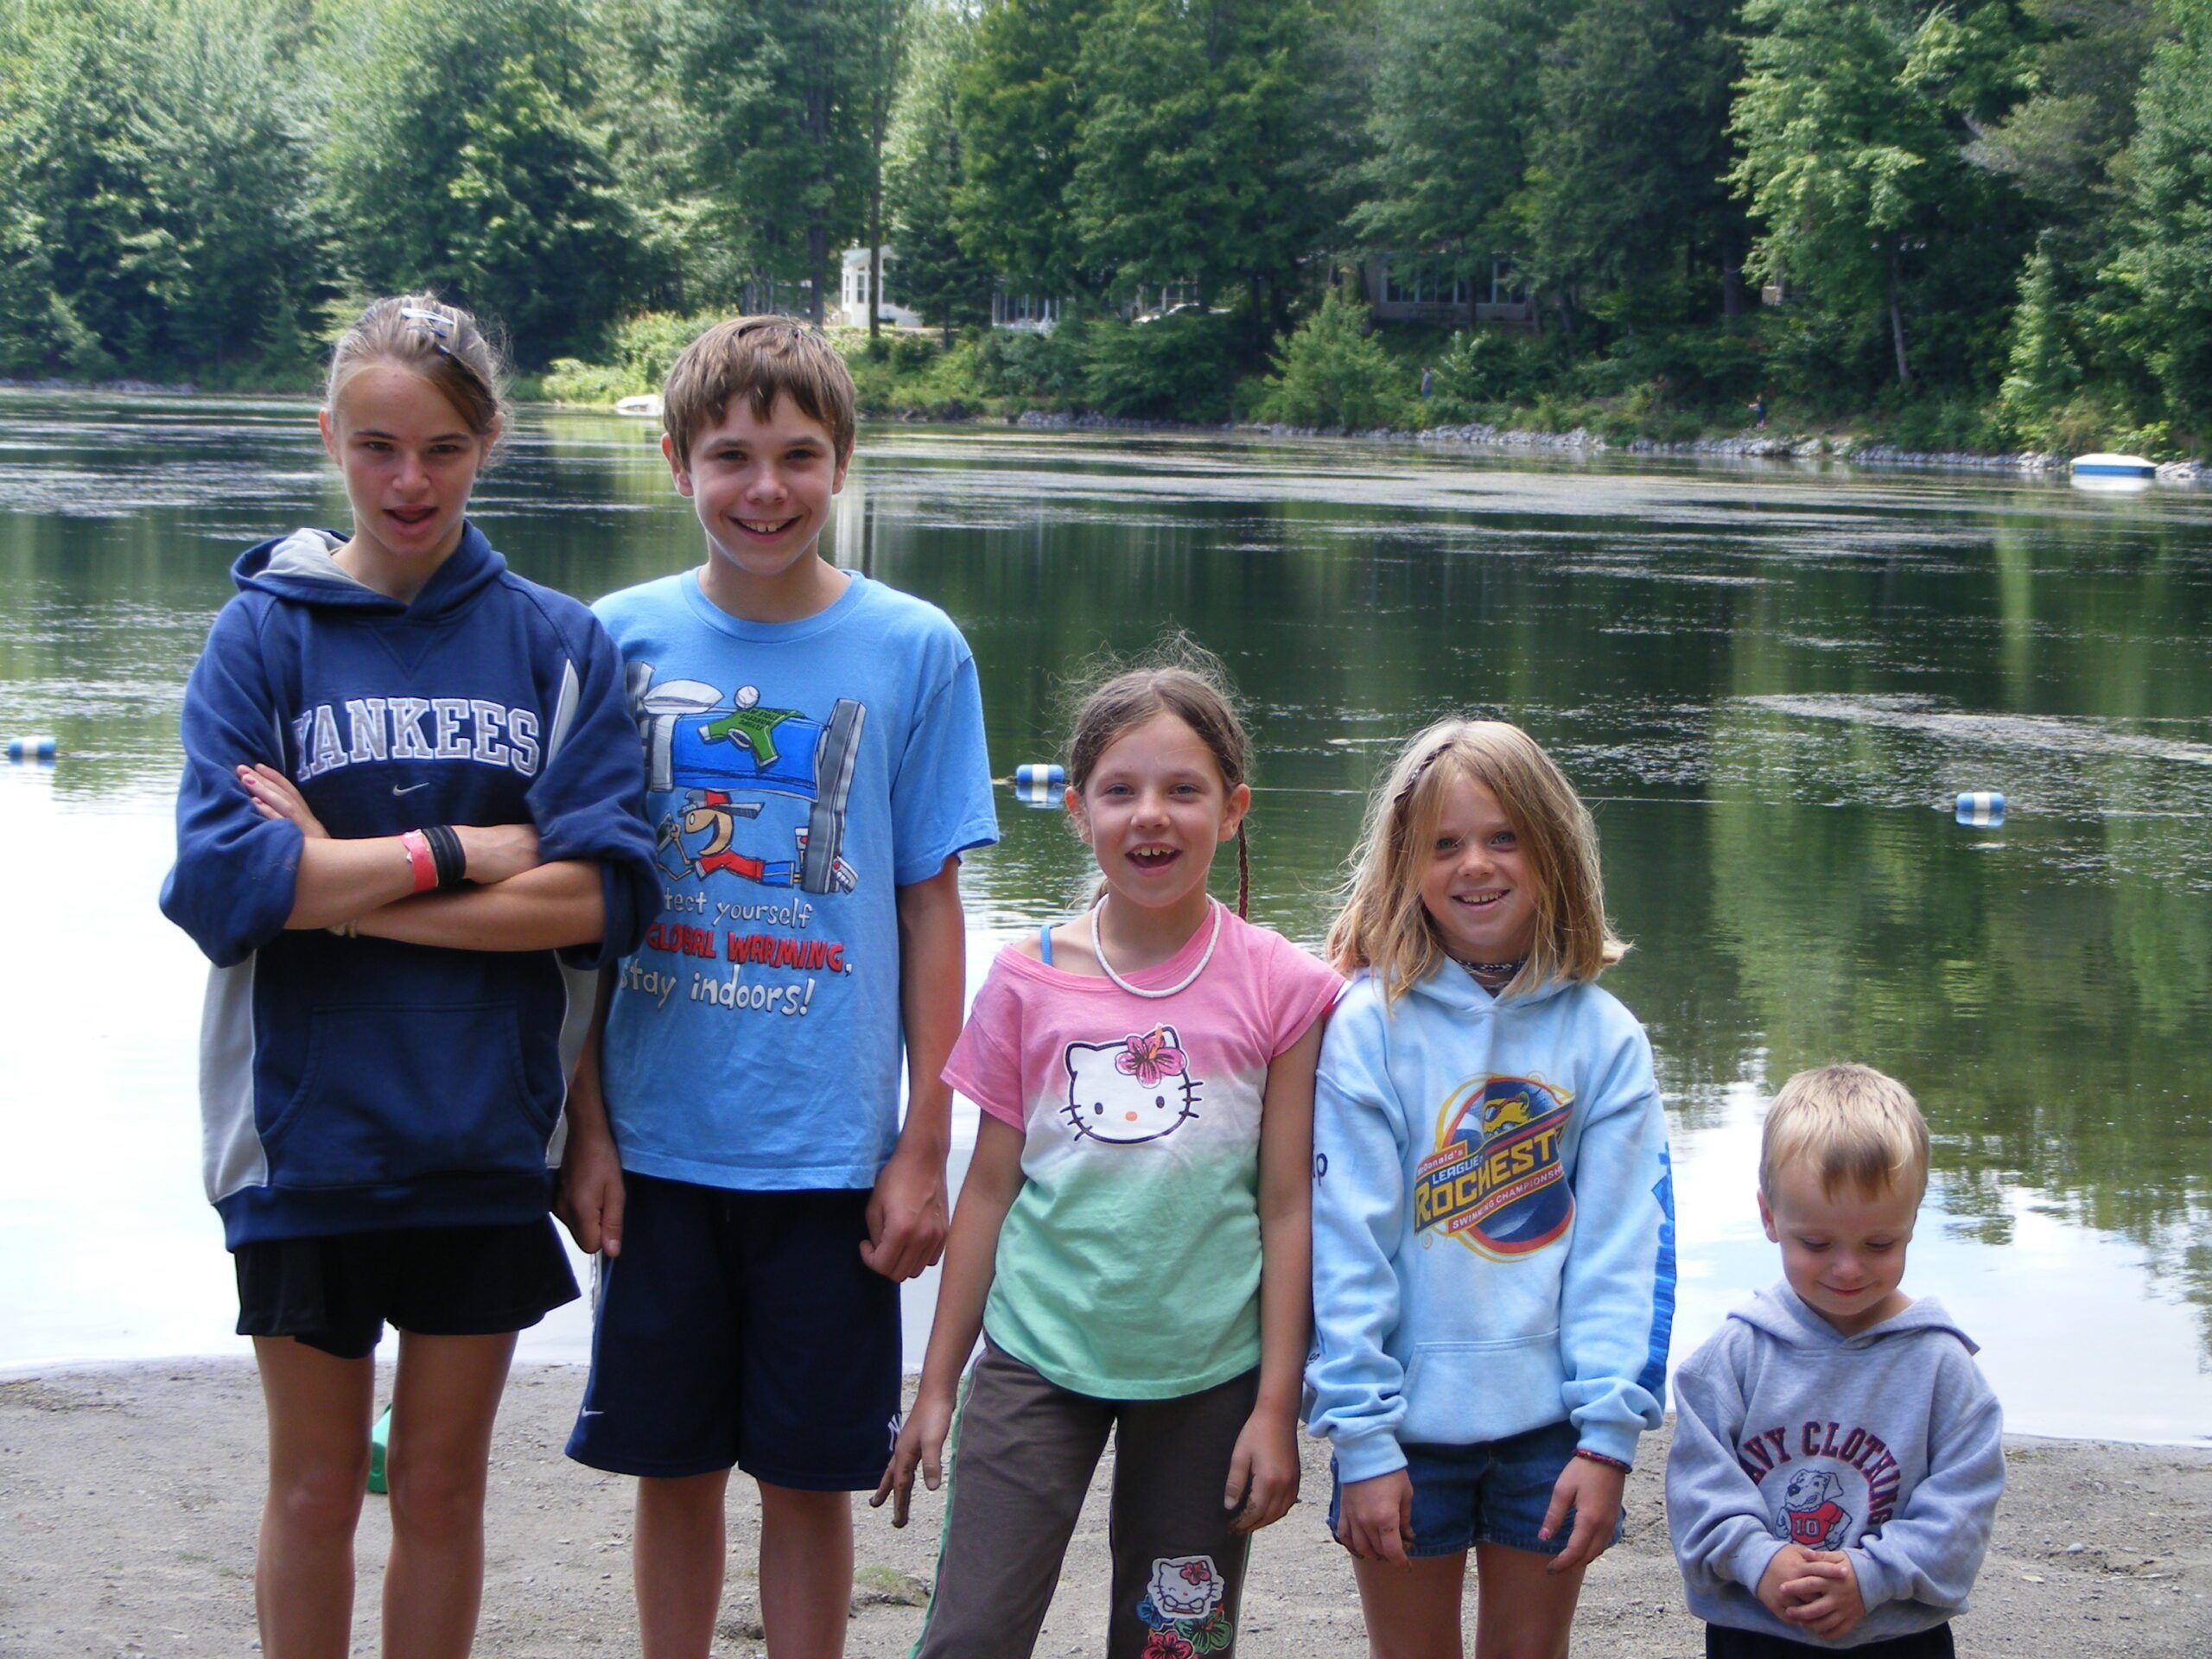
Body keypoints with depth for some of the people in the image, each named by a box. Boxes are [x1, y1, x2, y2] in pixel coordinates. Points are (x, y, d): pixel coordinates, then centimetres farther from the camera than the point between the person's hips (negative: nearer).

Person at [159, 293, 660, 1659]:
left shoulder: (559, 646, 1)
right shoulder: (264, 636, -2)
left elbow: (605, 894, -11)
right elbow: (221, 880, -14)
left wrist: (343, 881, -14)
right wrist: (465, 852, -14)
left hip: (484, 1139, 1)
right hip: (306, 1136, -1)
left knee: (444, 1487, 11)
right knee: (318, 1486, 10)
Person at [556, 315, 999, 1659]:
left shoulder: (915, 652, -3)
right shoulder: (621, 640, 0)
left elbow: (931, 911, 0)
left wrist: (925, 1150, -3)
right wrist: (587, 1128, 0)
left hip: (831, 1150, -1)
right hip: (658, 1139, 1)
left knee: (810, 1474, 7)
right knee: (674, 1463, 11)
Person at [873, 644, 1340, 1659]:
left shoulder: (1281, 988, -3)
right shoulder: (1029, 981, 1)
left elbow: (1287, 1209, -1)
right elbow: (990, 1188, 7)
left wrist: (1276, 1408, -3)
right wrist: (937, 1384, 8)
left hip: (1206, 1372, -1)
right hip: (1038, 1356, 1)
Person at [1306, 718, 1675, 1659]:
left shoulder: (1603, 1035, 0)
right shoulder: (1370, 1027, -7)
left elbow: (1626, 1246, -2)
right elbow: (1345, 1246, -8)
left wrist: (1610, 1432, -9)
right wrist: (1362, 1441, -12)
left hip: (1549, 1425, 2)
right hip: (1410, 1424, -2)